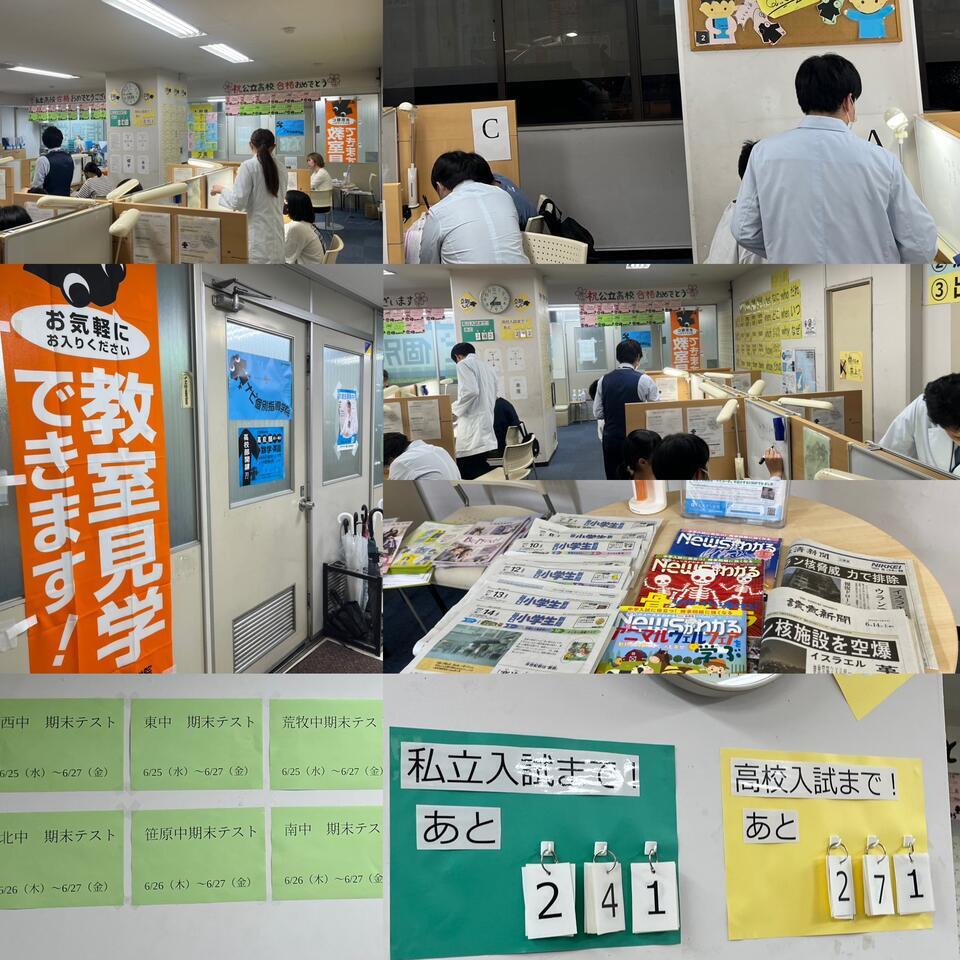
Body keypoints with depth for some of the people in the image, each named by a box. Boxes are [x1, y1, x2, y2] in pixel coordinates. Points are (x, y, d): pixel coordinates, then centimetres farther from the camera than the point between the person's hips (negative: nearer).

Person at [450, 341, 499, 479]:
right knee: (482, 475, 10)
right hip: (486, 431, 9)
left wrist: (455, 408, -3)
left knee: (469, 476, -9)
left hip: (473, 430, -9)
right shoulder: (487, 366, 21)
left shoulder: (464, 364, -3)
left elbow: (470, 391, -19)